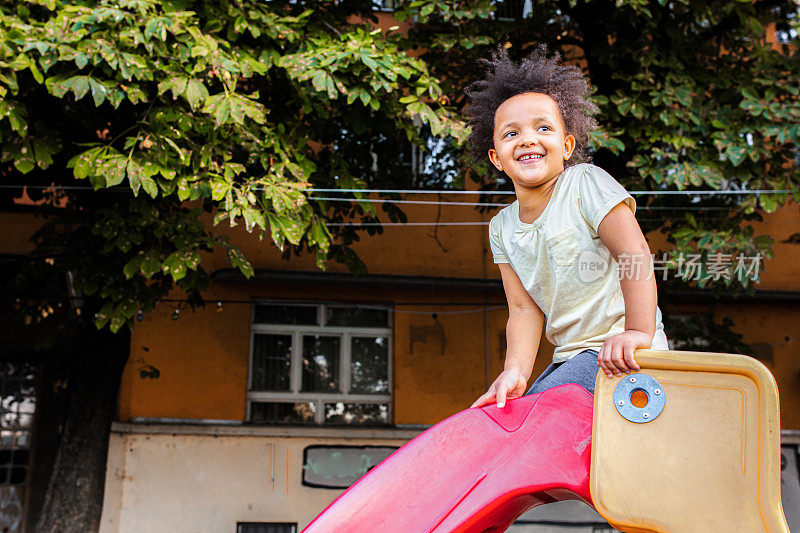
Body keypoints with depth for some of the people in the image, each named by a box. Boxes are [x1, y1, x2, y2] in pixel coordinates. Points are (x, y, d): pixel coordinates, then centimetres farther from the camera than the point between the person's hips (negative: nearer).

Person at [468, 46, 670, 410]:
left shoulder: (585, 183, -11)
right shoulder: (502, 228, 6)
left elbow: (635, 254, -22)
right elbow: (525, 310, 0)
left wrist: (638, 333, -34)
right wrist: (516, 372, -18)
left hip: (620, 354, -7)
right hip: (569, 357, 7)